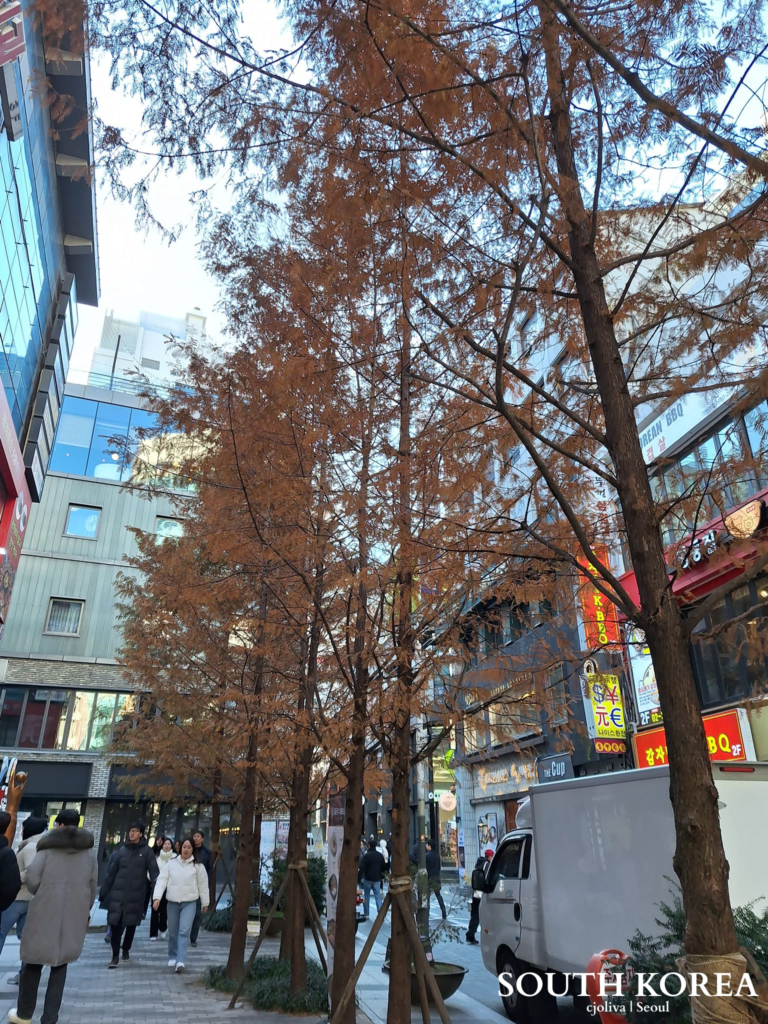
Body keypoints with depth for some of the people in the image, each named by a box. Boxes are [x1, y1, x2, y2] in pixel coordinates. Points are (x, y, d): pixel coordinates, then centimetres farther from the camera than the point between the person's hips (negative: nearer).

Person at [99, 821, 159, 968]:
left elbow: (154, 872, -8)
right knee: (115, 924, -5)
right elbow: (111, 872, 9)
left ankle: (126, 950, 33)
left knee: (131, 924, 11)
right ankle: (115, 956, 6)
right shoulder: (122, 850, 5)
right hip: (118, 893, 2)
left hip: (136, 894, -1)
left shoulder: (146, 851, -3)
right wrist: (104, 891, 9)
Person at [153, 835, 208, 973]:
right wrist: (157, 897, -18)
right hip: (172, 902, 2)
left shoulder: (198, 866, -3)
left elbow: (203, 885, 3)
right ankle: (172, 958, 33)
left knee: (184, 932, -14)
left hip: (189, 902, -2)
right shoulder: (171, 863, -1)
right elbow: (162, 880, -5)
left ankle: (180, 961, -16)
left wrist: (205, 903, 7)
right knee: (172, 932, 14)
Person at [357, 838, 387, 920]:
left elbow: (361, 868, -19)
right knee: (378, 896, 4)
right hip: (377, 879, 4)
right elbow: (384, 867, 13)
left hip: (367, 878, -3)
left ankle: (366, 915, 12)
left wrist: (358, 878, -17)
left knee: (366, 897, 10)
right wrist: (382, 876, 25)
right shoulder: (380, 855, 3)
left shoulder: (366, 855, -14)